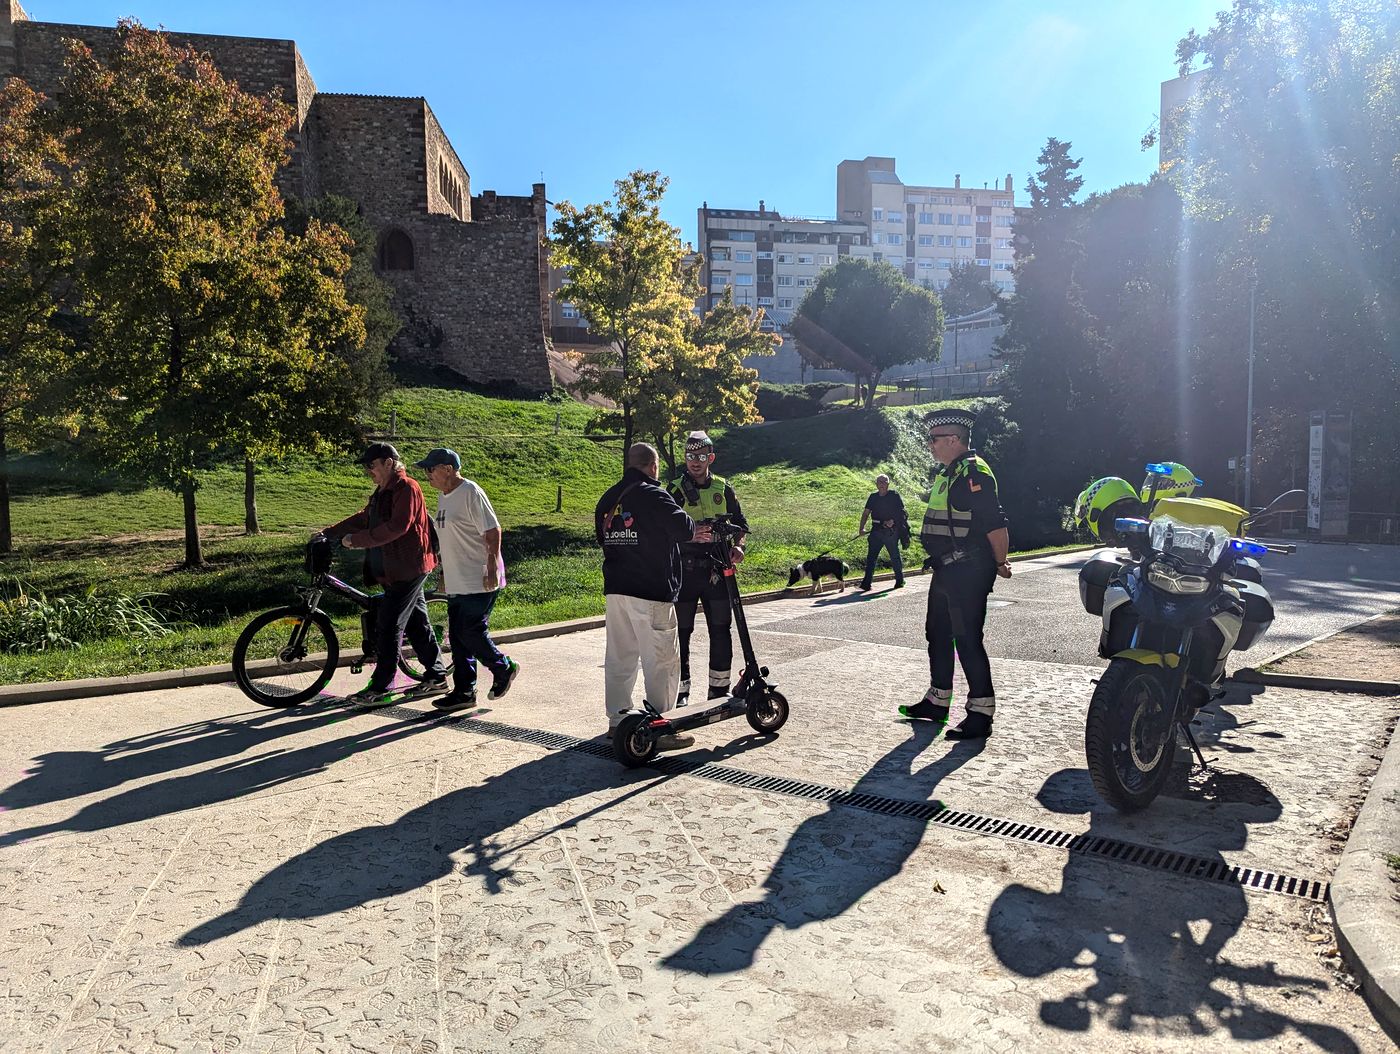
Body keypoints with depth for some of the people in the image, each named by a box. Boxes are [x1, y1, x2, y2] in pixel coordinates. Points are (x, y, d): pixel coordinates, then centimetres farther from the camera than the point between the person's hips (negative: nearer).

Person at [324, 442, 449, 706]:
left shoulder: (407, 488, -15)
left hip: (407, 569, -10)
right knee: (416, 624, 13)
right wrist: (328, 532, 15)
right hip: (395, 570, 10)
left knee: (388, 627, -8)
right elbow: (363, 518, 23)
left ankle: (380, 689, -2)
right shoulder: (384, 491, 17)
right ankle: (436, 677, 21)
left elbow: (397, 526, -25)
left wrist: (357, 540, -24)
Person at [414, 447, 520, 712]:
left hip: (479, 582, -9)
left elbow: (493, 532, -18)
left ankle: (504, 668, 16)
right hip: (457, 583, 9)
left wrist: (492, 570, -22)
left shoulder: (471, 493, -14)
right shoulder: (444, 495, 15)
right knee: (457, 637, 10)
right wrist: (445, 575, 23)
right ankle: (464, 692, 18)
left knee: (471, 633, -7)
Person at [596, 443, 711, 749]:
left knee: (619, 657, 15)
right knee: (661, 661, 0)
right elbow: (682, 526, -21)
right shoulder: (653, 495, -11)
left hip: (615, 589, 8)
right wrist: (695, 530, 5)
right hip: (651, 592, -8)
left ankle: (617, 720, 23)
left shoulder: (607, 499, 13)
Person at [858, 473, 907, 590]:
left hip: (891, 531, -3)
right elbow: (866, 513, 9)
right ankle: (867, 582, -3)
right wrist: (862, 528, -3)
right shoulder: (873, 497, 10)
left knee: (895, 556, 7)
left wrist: (893, 521, -19)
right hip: (876, 531, 3)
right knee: (871, 556, -2)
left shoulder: (894, 495, -2)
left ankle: (900, 580, 21)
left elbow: (901, 511, -3)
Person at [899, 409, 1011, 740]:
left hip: (969, 573, -11)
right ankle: (937, 702, 30)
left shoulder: (974, 472, -17)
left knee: (967, 639, -8)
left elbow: (996, 524, -22)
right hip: (947, 571, 11)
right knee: (938, 634, 17)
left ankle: (981, 714, 0)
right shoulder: (947, 473, 16)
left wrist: (1000, 564, -13)